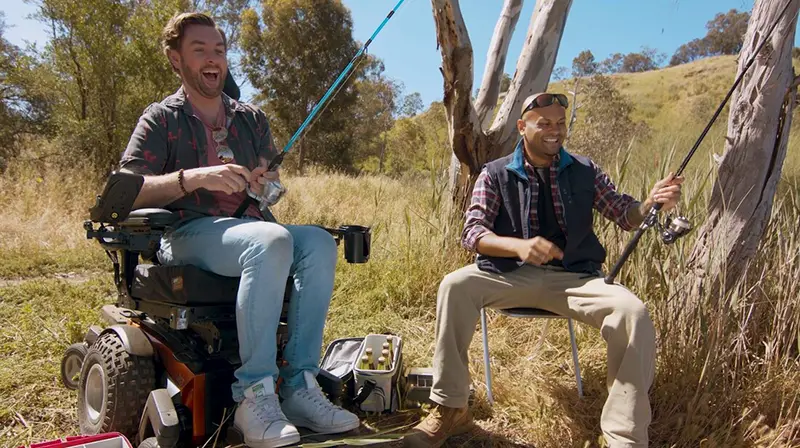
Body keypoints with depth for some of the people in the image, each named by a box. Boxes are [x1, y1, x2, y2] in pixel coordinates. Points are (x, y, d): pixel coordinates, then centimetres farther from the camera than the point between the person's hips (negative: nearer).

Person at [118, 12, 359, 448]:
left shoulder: (251, 118, 19)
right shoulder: (162, 118, 6)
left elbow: (272, 186, 23)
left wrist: (265, 182, -3)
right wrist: (195, 177, -21)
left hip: (247, 228, 5)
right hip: (186, 234, -5)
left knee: (319, 242, -25)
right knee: (271, 241, -36)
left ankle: (299, 385, -25)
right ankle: (254, 395, -32)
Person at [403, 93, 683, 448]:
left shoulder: (585, 171, 9)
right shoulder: (495, 174, 2)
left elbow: (626, 215, 8)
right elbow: (472, 232, -8)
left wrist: (652, 202, -17)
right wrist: (519, 246, -29)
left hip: (574, 278, 2)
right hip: (510, 274, -1)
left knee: (634, 313, -25)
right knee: (455, 285, -28)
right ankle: (450, 409, -15)